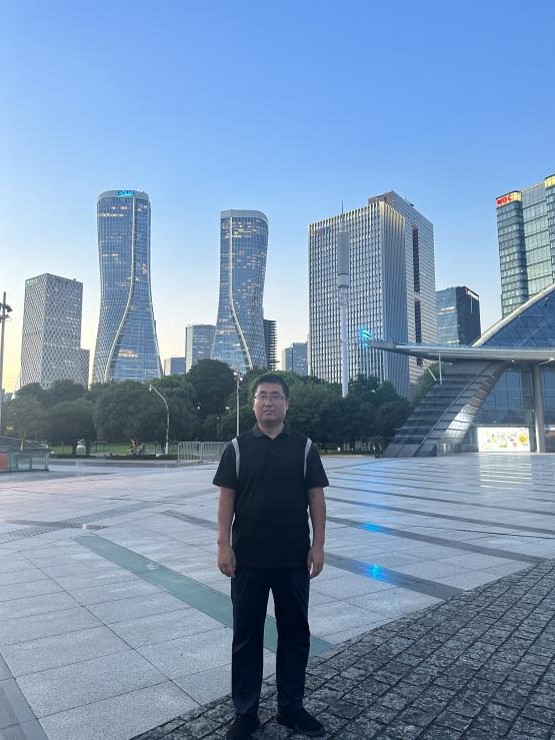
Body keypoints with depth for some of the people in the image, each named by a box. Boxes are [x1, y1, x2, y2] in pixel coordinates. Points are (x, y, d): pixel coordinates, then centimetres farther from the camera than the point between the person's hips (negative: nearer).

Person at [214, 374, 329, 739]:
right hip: (248, 558, 0)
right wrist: (223, 545, -7)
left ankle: (291, 707, 33)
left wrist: (317, 546, -5)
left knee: (295, 633, 14)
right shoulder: (238, 447, -1)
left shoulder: (304, 446, 0)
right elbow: (227, 499, -1)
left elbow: (316, 498, 0)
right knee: (246, 635, 12)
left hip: (294, 559, 1)